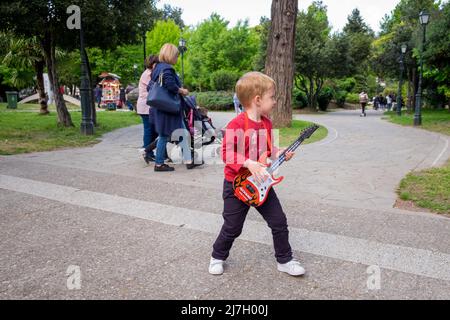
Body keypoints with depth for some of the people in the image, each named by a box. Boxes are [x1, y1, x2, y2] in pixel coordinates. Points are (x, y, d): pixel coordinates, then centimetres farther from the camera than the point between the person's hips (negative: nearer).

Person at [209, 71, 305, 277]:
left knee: (279, 222, 7)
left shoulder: (266, 123, 3)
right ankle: (218, 257, 34)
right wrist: (248, 163, -31)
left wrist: (278, 153, -1)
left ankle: (284, 260, 25)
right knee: (232, 228, 7)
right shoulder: (237, 125, -21)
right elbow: (227, 153, -21)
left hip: (261, 183, 6)